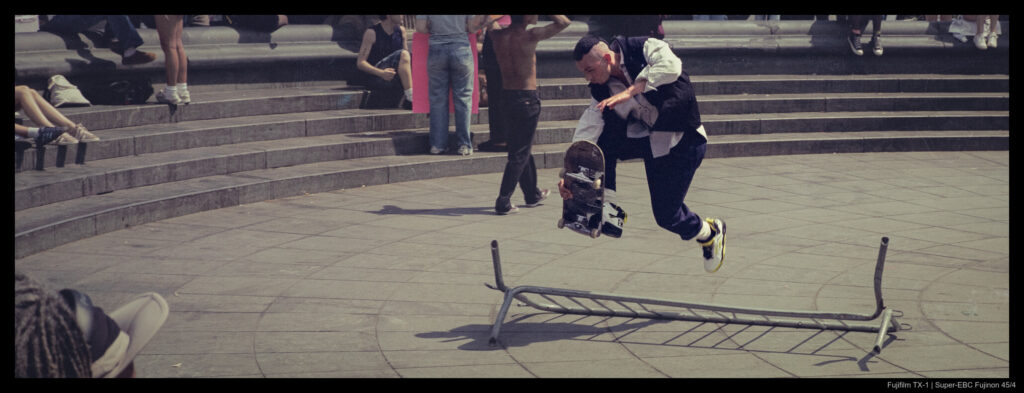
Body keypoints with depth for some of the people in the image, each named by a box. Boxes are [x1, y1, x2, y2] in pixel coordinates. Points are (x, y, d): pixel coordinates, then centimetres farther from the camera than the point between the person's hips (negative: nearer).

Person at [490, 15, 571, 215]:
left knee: (521, 148, 20)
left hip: (507, 94, 7)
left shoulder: (498, 37, -2)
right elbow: (563, 22, -9)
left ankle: (532, 194, 35)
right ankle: (503, 202, -5)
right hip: (527, 98, -7)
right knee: (520, 153, -1)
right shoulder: (529, 37, -17)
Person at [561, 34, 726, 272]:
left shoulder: (644, 49, -20)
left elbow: (670, 66, -41)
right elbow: (588, 128, -12)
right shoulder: (602, 90, -4)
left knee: (667, 216, -4)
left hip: (683, 141, -6)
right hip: (645, 137, 6)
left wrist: (629, 92, -47)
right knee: (600, 137, -18)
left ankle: (710, 233, 27)